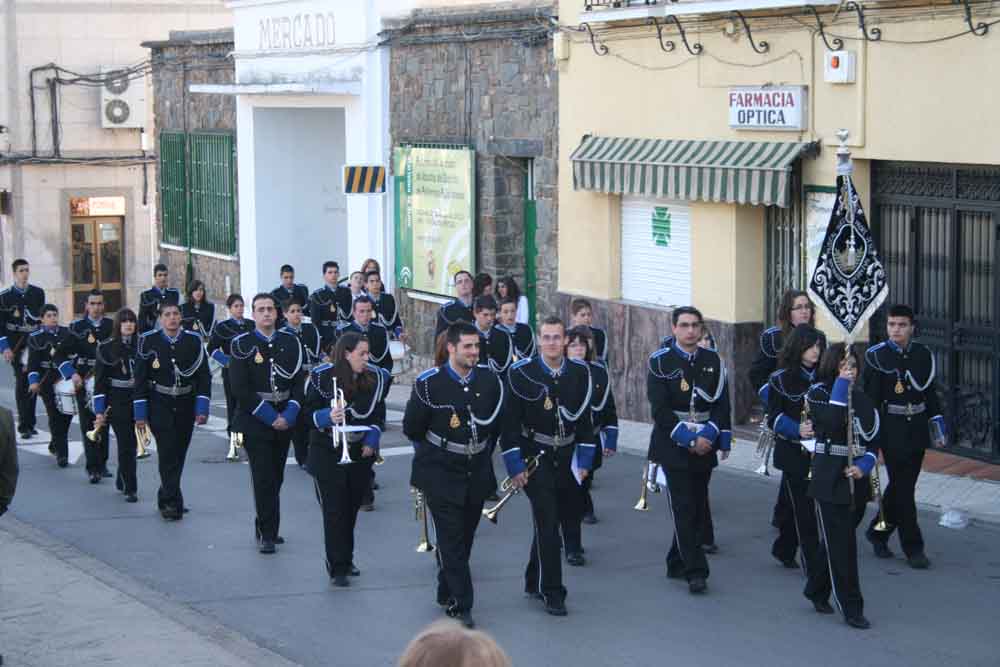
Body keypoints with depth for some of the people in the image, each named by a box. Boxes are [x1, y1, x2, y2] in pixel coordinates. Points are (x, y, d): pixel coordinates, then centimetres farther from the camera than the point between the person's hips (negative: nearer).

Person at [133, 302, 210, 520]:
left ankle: (166, 498, 25)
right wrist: (140, 413, -5)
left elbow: (204, 376, 1)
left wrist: (202, 408, -7)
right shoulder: (148, 341, -4)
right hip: (159, 406, -3)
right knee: (168, 452, -13)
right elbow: (140, 379, -2)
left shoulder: (193, 341, 0)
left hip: (185, 405, 3)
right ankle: (173, 502, -10)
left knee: (179, 453, 8)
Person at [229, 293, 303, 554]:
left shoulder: (290, 342, 7)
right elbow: (240, 389, -10)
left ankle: (265, 526, 26)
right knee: (263, 478, -7)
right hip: (255, 422, -4)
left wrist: (288, 415, -8)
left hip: (284, 420, 4)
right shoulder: (242, 344, -5)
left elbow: (299, 382, 6)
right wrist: (270, 417, -14)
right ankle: (267, 534, -1)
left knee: (276, 477, 11)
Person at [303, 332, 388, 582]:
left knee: (351, 509, 14)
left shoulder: (374, 378, -3)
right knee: (334, 511, -5)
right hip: (328, 455, -4)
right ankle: (337, 568, 0)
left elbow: (377, 414, 9)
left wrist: (371, 442, -4)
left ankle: (346, 559, 29)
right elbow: (308, 414, -9)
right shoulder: (321, 377, -14)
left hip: (360, 453, 4)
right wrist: (327, 416, -29)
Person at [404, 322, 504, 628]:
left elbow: (498, 423, 13)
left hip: (477, 473, 4)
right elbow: (412, 428, -1)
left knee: (464, 537, 12)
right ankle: (461, 604, -3)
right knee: (451, 539, -6)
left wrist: (482, 452, 12)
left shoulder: (490, 380, -1)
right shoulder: (429, 383, -12)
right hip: (441, 474, -4)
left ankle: (447, 593, 29)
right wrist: (434, 452, 8)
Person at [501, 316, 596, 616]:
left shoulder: (579, 372, 0)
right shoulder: (521, 373, -11)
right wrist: (515, 466, -12)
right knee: (548, 523, -10)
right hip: (535, 458, -4)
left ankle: (534, 581, 30)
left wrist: (584, 461, 4)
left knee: (568, 515, 12)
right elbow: (510, 421, -9)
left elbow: (585, 418, 7)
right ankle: (552, 592, -2)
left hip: (566, 459, 4)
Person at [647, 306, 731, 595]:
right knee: (684, 508, -9)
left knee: (698, 507, 8)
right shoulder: (660, 361, -5)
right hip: (673, 445, -4)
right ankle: (695, 571, -10)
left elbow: (721, 403, 5)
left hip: (705, 445, 4)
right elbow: (660, 409, -10)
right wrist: (689, 439, -15)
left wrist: (713, 436, -10)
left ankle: (678, 564, 21)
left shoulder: (713, 361, 6)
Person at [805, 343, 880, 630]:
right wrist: (841, 386, -22)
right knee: (841, 544, -5)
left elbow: (873, 442, 10)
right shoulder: (818, 394, -4)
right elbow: (830, 422, -24)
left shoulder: (862, 399, 11)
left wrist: (863, 466, -8)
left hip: (857, 481, 5)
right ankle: (851, 608, -2)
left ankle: (817, 591, 31)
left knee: (838, 542, 13)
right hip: (829, 481, -5)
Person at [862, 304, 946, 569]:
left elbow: (929, 391, 13)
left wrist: (937, 423, 5)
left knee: (901, 485, 12)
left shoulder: (923, 354, 5)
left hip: (917, 427, 4)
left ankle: (877, 532, 30)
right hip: (892, 428, -4)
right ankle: (913, 548, 2)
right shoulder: (876, 356, -6)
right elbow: (870, 397, -6)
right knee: (902, 487, -4)